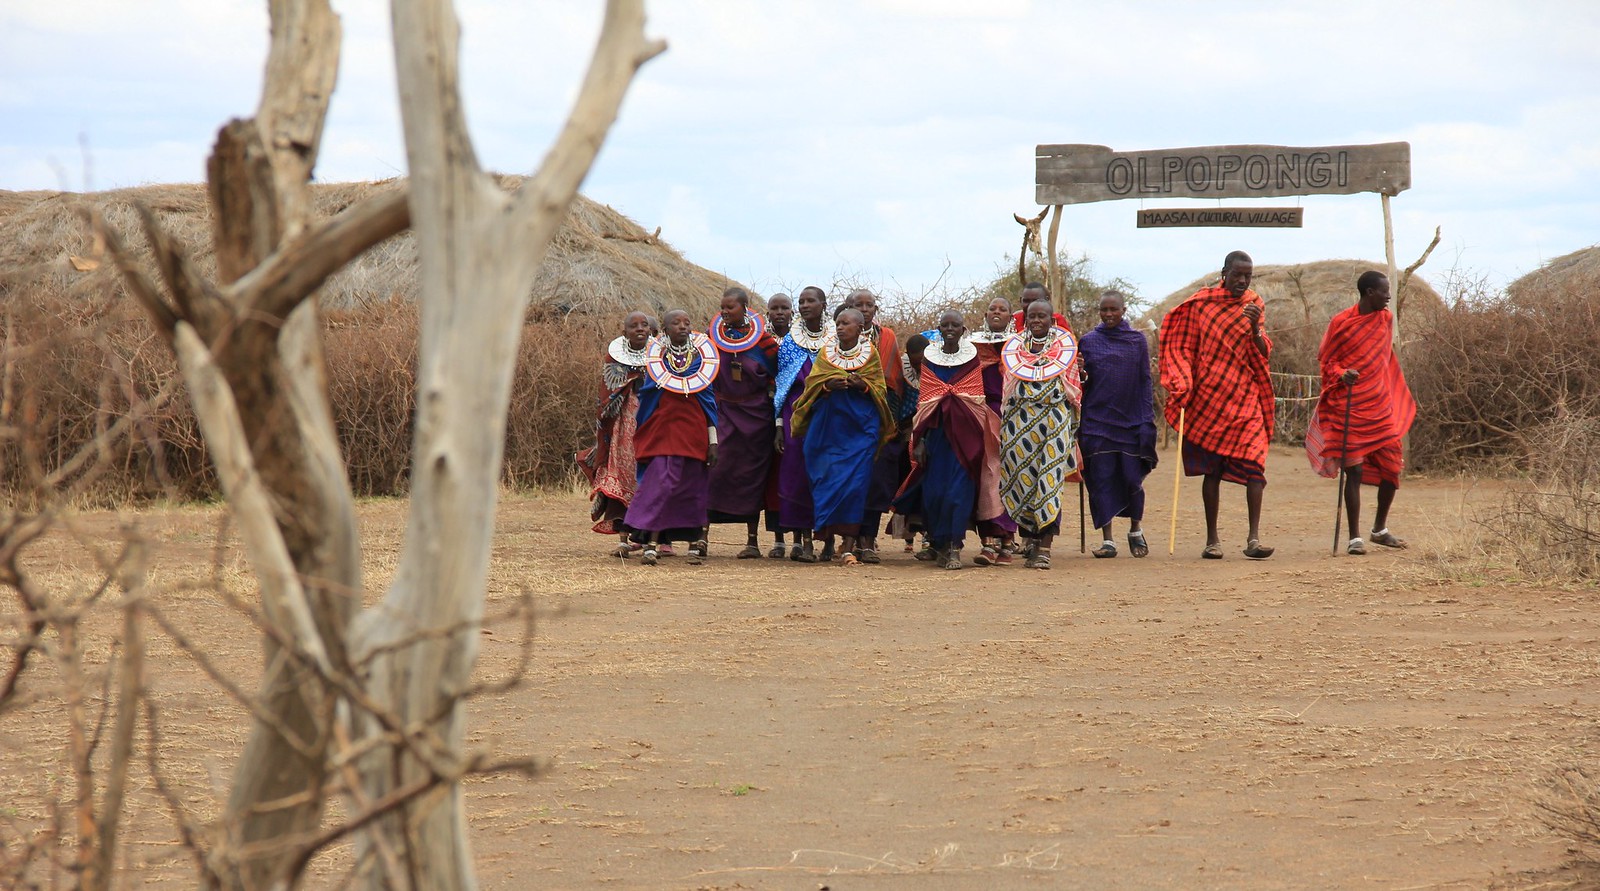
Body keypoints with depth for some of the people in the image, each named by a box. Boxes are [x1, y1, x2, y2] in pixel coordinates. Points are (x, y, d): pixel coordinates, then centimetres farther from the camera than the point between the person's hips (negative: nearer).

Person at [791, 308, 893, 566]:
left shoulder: (871, 354, 5)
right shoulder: (826, 352, 10)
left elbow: (880, 389, 5)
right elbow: (812, 381, 5)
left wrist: (863, 385, -15)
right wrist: (828, 385, -17)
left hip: (861, 427, -2)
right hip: (828, 426, 2)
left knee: (854, 482, -10)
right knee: (828, 480, -3)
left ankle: (848, 546, -10)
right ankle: (848, 538, 11)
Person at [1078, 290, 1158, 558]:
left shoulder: (1138, 341, 6)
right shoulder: (1088, 342, 5)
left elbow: (1145, 382, 7)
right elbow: (1080, 383, 9)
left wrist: (1147, 420, 1)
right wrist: (1077, 374, -14)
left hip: (1130, 421, 0)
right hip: (1097, 422, 0)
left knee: (1132, 478, 0)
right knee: (1101, 480, -2)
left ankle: (1136, 530, 23)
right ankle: (1107, 540, 3)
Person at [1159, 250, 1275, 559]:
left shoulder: (1254, 305, 7)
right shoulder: (1201, 303, 3)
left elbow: (1263, 354, 1)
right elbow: (1186, 348, 6)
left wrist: (1255, 327, -16)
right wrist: (1183, 386, -5)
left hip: (1245, 397, 1)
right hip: (1208, 396, -1)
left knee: (1254, 464, -13)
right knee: (1211, 469, 4)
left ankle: (1254, 538, -16)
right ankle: (1212, 539, 9)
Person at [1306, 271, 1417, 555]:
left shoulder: (1386, 319, 9)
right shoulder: (1342, 322, -7)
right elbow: (1326, 360, -1)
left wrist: (1400, 401, 22)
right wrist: (1341, 375, -22)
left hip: (1381, 409, 6)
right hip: (1349, 409, -6)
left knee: (1392, 468, 6)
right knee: (1354, 471, -7)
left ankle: (1380, 529, 25)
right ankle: (1355, 537, -1)